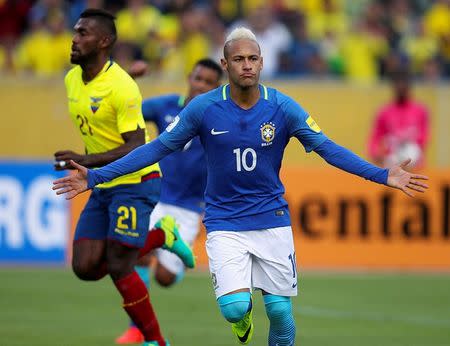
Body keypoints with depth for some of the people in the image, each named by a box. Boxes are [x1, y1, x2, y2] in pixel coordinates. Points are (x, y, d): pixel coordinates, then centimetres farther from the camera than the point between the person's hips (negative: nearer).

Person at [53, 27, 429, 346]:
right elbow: (158, 147, -3)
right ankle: (242, 316, 20)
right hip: (224, 224, -1)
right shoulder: (203, 108, -9)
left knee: (281, 311, -2)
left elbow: (327, 147, -3)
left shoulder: (283, 108, -7)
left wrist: (383, 175, -13)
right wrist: (96, 177, -8)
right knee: (234, 305, -19)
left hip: (272, 219, 1)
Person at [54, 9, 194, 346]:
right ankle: (160, 235, 18)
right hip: (103, 188, 8)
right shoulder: (72, 79, 5)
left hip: (136, 183, -8)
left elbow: (137, 148, -25)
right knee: (85, 267, -1)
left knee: (118, 268, -12)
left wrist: (87, 161, -34)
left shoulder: (121, 87, -20)